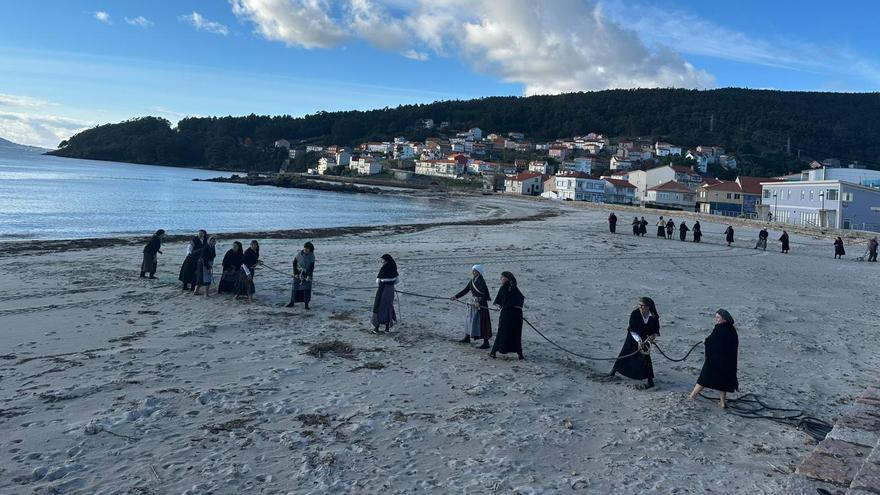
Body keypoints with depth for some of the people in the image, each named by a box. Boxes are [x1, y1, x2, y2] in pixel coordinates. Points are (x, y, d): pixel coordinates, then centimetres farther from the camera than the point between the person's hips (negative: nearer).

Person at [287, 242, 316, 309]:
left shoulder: (312, 256, -12)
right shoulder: (299, 254, -11)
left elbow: (312, 267, -11)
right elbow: (294, 263, -3)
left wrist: (309, 276, -21)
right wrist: (295, 273, -9)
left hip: (307, 273, -1)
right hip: (298, 272, 1)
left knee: (307, 288, -9)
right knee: (295, 287, 4)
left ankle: (306, 304, -2)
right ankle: (292, 302, 17)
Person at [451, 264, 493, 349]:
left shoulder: (481, 282, -18)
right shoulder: (472, 281, 6)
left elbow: (486, 295, -21)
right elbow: (465, 290, 15)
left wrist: (479, 303, -30)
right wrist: (456, 296, 12)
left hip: (481, 304, -9)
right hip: (473, 304, 9)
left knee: (481, 322, -7)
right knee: (469, 320, 19)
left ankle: (486, 342, -1)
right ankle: (467, 338, 36)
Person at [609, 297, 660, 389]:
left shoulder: (654, 317, -18)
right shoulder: (635, 314, -24)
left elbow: (655, 332, -6)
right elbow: (632, 330, -20)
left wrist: (652, 337, -27)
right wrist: (639, 341, -30)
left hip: (645, 338, 0)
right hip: (633, 337, 0)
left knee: (645, 356, -11)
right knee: (625, 353, 10)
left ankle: (650, 380, -1)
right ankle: (614, 370, 32)